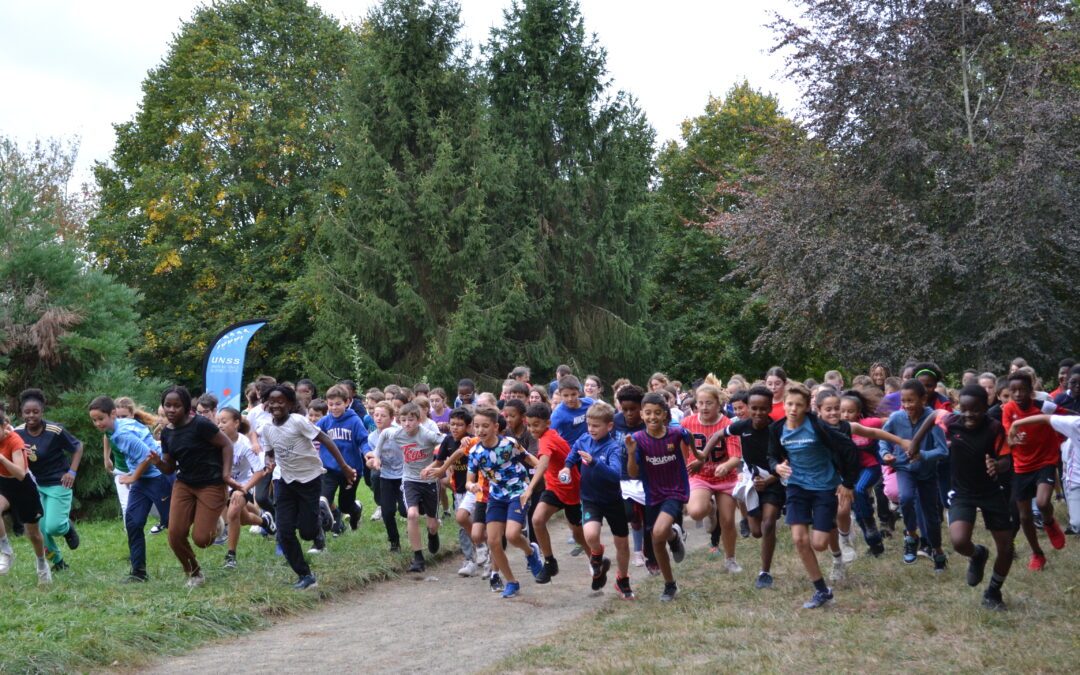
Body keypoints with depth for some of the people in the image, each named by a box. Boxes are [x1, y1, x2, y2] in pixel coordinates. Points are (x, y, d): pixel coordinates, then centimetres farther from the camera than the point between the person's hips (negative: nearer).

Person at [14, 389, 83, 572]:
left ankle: (68, 527, 23)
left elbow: (77, 447, -5)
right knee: (39, 529, 2)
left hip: (58, 484, -4)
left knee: (53, 527, -14)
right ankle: (58, 561, 25)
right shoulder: (18, 433, -6)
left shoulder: (55, 431, -18)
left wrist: (72, 472, -13)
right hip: (34, 485, 4)